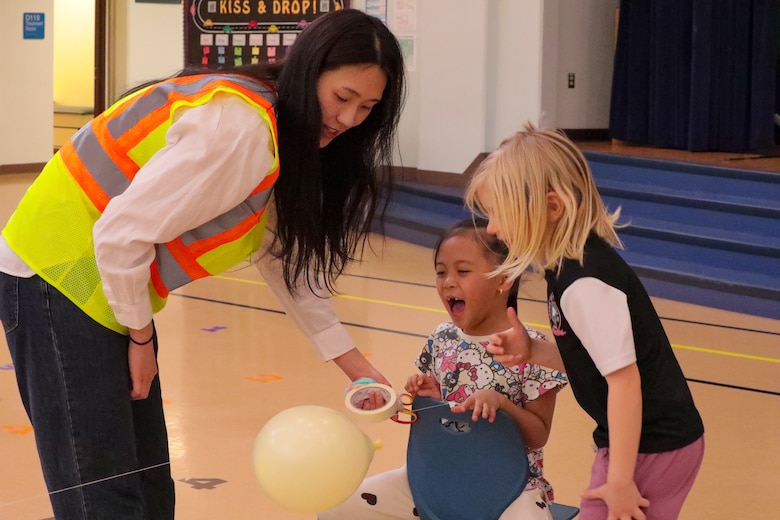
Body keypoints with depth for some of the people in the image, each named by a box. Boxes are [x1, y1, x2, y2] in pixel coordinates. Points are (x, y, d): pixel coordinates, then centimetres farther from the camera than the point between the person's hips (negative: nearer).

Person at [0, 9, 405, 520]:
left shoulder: (287, 137, 7)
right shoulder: (239, 127, -25)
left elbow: (287, 261, 12)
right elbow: (123, 233, -26)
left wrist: (357, 367, 8)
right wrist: (142, 338, -12)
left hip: (108, 288, 10)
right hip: (57, 278, -10)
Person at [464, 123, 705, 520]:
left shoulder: (585, 283, -22)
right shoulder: (574, 265, 7)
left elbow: (624, 377, -24)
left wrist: (620, 480, -21)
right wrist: (531, 351, -2)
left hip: (652, 449, -10)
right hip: (649, 442, 10)